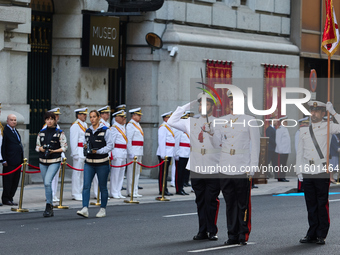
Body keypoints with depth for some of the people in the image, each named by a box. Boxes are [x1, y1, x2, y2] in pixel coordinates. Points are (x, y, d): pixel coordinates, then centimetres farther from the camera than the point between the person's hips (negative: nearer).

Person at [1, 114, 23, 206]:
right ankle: (5, 199, 5)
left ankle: (10, 198, 16)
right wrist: (4, 160, -16)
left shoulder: (15, 131, 18)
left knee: (15, 181, 10)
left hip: (17, 160, 8)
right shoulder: (5, 131, -8)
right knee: (8, 180, -2)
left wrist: (21, 159, 19)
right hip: (9, 162, -8)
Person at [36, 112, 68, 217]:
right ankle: (50, 209, 19)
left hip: (54, 161, -5)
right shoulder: (41, 132, 10)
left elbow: (64, 148, -2)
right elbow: (37, 146, 15)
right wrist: (41, 148, -8)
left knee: (47, 182, -21)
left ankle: (48, 206, -15)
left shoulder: (59, 133, -2)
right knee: (46, 184, 9)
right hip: (42, 161, 5)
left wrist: (53, 151, -15)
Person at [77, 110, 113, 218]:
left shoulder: (105, 131, -5)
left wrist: (98, 151, -17)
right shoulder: (88, 131, 11)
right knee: (86, 186, -9)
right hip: (89, 163, 4)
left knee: (103, 187, 5)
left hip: (102, 163, -4)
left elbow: (110, 146, -6)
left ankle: (103, 209, 17)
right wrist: (86, 147, 0)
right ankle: (85, 209, -15)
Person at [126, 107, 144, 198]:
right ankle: (131, 192, -5)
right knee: (132, 172, -7)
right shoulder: (130, 125, -11)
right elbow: (128, 140, -16)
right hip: (133, 151, -10)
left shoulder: (137, 125, 18)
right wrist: (130, 153, -20)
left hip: (139, 152, 10)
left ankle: (135, 191, 15)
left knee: (137, 172, 11)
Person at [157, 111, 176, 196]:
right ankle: (162, 190, -6)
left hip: (169, 154, 10)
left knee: (166, 172, 11)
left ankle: (165, 189, 14)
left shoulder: (168, 127, 18)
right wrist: (163, 154, -22)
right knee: (163, 172, -7)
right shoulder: (163, 127, -12)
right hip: (164, 153, -10)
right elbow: (161, 141, -18)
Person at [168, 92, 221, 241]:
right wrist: (187, 106, 8)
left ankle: (212, 231, 6)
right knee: (200, 201, 9)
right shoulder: (191, 123, 10)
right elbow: (171, 122, 10)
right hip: (196, 168, 3)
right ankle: (202, 231, 16)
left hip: (213, 169, -3)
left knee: (211, 201, -4)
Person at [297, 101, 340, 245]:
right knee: (311, 204, 7)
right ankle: (312, 234, 12)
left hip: (322, 170, -4)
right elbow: (299, 152, 15)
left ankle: (321, 235, 3)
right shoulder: (303, 131, 13)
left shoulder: (327, 127, 3)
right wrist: (299, 171, 8)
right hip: (307, 171, 4)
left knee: (322, 204, -2)